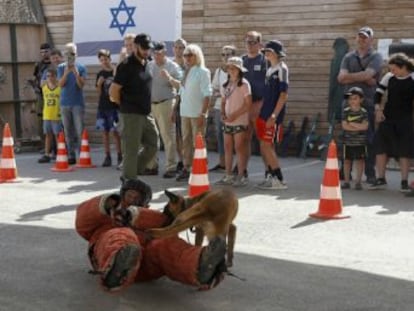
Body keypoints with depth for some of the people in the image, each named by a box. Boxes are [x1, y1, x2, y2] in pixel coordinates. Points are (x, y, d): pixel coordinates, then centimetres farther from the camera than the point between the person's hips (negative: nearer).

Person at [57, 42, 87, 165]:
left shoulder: (81, 67, 0)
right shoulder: (61, 67, 6)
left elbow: (81, 85, -6)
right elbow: (61, 84, -3)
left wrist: (76, 73, -20)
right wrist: (66, 72, -17)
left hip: (78, 103, -2)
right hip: (65, 103, 2)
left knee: (79, 131, -6)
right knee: (68, 131, 4)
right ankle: (71, 156, 8)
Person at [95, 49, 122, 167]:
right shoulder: (100, 74, 10)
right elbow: (99, 92, 11)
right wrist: (99, 84, -7)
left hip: (114, 106, -5)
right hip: (102, 107, 5)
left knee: (115, 131, -6)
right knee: (105, 132, 6)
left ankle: (120, 157, 0)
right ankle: (107, 157, 12)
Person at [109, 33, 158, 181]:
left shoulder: (146, 64, 11)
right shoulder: (127, 65, -13)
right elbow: (113, 91, -15)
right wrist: (124, 105, -2)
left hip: (146, 113, 8)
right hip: (131, 114, -8)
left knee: (152, 145, 12)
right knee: (131, 149, -2)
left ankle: (130, 174, 23)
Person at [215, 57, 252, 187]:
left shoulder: (244, 84, -7)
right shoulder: (225, 85, 13)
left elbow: (248, 104, -11)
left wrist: (234, 115, -16)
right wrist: (223, 114, -1)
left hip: (240, 121, -6)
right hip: (227, 122, 6)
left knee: (239, 148, -4)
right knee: (227, 148, 8)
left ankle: (241, 176, 3)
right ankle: (228, 176, 14)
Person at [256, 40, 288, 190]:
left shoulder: (281, 69, -10)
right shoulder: (270, 69, 16)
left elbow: (284, 95, -16)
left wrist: (274, 115, -21)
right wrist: (259, 111, 18)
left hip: (273, 115, -9)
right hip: (264, 113, 9)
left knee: (266, 146, -10)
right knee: (265, 147, 10)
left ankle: (279, 179, -6)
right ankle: (269, 177, 19)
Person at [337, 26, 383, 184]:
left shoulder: (375, 57, 4)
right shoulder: (349, 57, 16)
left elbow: (367, 74, -14)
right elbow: (341, 78, 0)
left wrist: (349, 76, -3)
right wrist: (364, 79, -9)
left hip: (368, 103, -3)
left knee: (370, 140, -3)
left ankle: (370, 174, 3)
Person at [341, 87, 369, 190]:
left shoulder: (363, 112, -2)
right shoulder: (346, 111, -1)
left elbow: (365, 126, -13)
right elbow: (344, 126, -10)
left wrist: (351, 124, -14)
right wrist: (358, 127, -13)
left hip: (360, 141, -1)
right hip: (348, 140, 1)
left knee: (359, 161, 3)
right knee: (347, 160, 7)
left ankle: (358, 181, 11)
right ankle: (346, 181, 16)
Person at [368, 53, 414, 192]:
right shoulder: (389, 77, 2)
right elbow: (378, 93, 8)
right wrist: (378, 109, -4)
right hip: (387, 118, 4)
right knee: (381, 147, 1)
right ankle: (381, 179, 10)